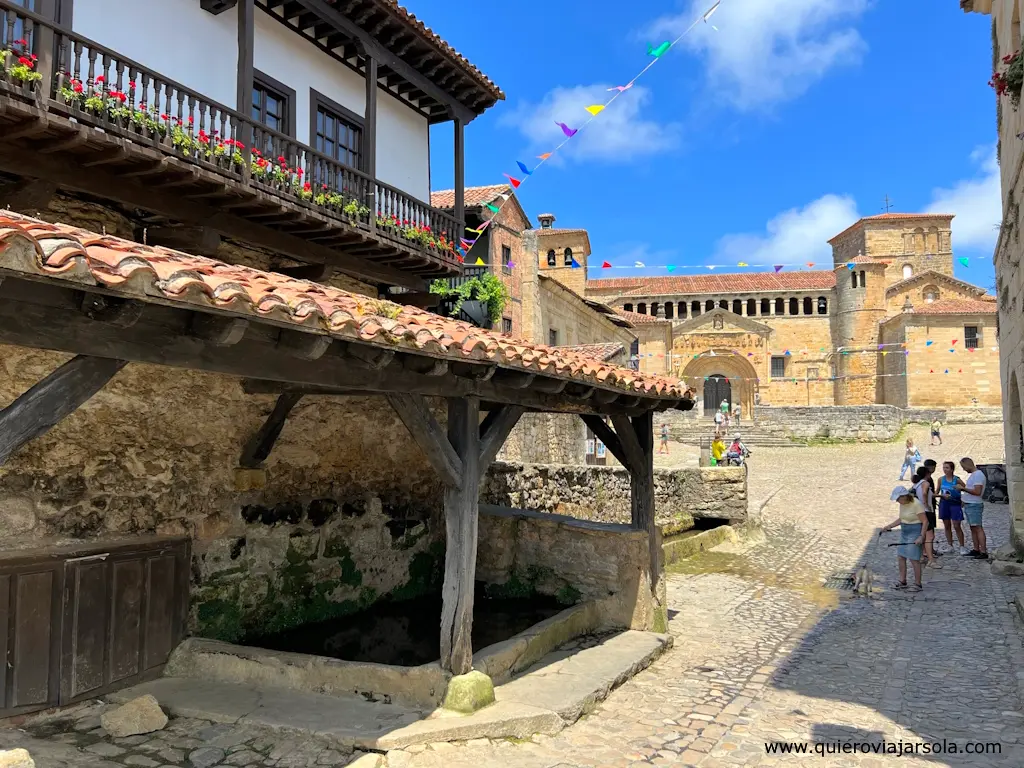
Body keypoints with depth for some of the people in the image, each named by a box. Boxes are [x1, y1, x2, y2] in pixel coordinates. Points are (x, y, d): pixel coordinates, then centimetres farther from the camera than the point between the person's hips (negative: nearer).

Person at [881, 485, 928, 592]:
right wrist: (888, 527, 15)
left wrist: (921, 536, -24)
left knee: (914, 559, -5)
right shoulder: (902, 504, 7)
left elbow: (925, 522, -17)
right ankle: (902, 581, 20)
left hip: (915, 533, -9)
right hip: (904, 532, 9)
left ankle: (917, 584, 6)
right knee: (900, 556, 9)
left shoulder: (916, 504, -18)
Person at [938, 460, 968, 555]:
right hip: (944, 504, 4)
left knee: (957, 526, -5)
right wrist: (943, 495, -8)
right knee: (947, 526, 10)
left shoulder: (957, 480, -10)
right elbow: (937, 493, 10)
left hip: (955, 504, -4)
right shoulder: (941, 479, 2)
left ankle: (962, 547, 5)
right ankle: (950, 546, 20)